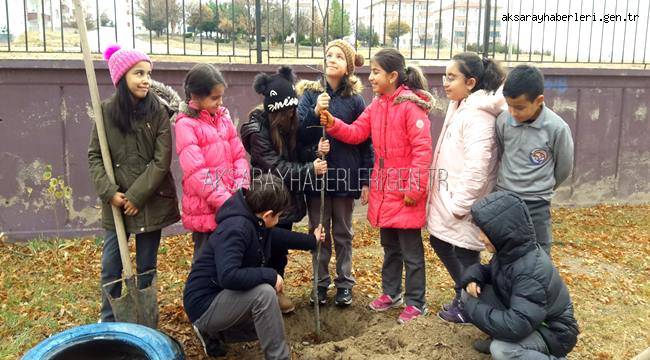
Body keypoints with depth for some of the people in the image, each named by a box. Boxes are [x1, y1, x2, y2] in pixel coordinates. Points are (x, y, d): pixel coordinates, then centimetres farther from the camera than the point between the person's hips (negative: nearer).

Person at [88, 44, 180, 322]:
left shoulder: (159, 111, -6)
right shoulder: (107, 111, -1)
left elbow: (162, 160, -9)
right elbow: (94, 157, 1)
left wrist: (137, 196, -12)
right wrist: (110, 192, -12)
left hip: (151, 201, -1)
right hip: (116, 203, 1)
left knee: (147, 265, 11)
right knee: (111, 266, 8)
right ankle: (108, 322, 29)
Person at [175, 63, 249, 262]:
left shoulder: (223, 117, 9)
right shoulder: (186, 124, -10)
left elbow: (239, 156, 8)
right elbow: (197, 173, -16)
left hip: (232, 206, 5)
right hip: (205, 209, -5)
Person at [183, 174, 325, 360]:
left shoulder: (255, 222, 0)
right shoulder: (235, 228, -29)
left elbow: (279, 236, 22)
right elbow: (228, 276, -41)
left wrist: (312, 240, 31)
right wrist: (270, 275, -31)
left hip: (224, 298, 10)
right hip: (205, 304, -10)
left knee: (269, 324, 22)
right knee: (264, 293, -31)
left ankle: (213, 333, 25)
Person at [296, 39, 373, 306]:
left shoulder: (355, 99, -1)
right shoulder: (310, 94, 0)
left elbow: (365, 143, 1)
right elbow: (299, 133, -6)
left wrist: (366, 181, -2)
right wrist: (315, 111, -23)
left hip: (345, 175, 0)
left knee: (343, 233, 13)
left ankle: (345, 283, 25)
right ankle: (321, 283, 24)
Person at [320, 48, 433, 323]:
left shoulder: (410, 106, -17)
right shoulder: (376, 106, 9)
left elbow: (422, 149, -19)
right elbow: (356, 133, 5)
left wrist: (414, 187, -19)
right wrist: (333, 124, -12)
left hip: (405, 190, -8)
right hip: (383, 188, 8)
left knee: (410, 250, 5)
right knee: (389, 246, 21)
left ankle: (416, 303, 20)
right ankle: (391, 293, 37)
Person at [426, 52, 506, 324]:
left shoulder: (478, 115, -20)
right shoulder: (459, 107, 10)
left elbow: (476, 167, -25)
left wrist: (460, 204, -21)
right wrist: (445, 198, 16)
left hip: (461, 203, -10)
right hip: (446, 197, 10)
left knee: (464, 252, 5)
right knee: (439, 241, 20)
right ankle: (463, 295, 38)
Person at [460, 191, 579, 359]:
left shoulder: (531, 273, -35)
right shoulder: (510, 250, -10)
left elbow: (516, 326, -40)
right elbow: (490, 271, 10)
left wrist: (473, 308, -28)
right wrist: (473, 277, -13)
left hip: (552, 333, -8)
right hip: (526, 315, 8)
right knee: (469, 294, -8)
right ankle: (499, 340, 11)